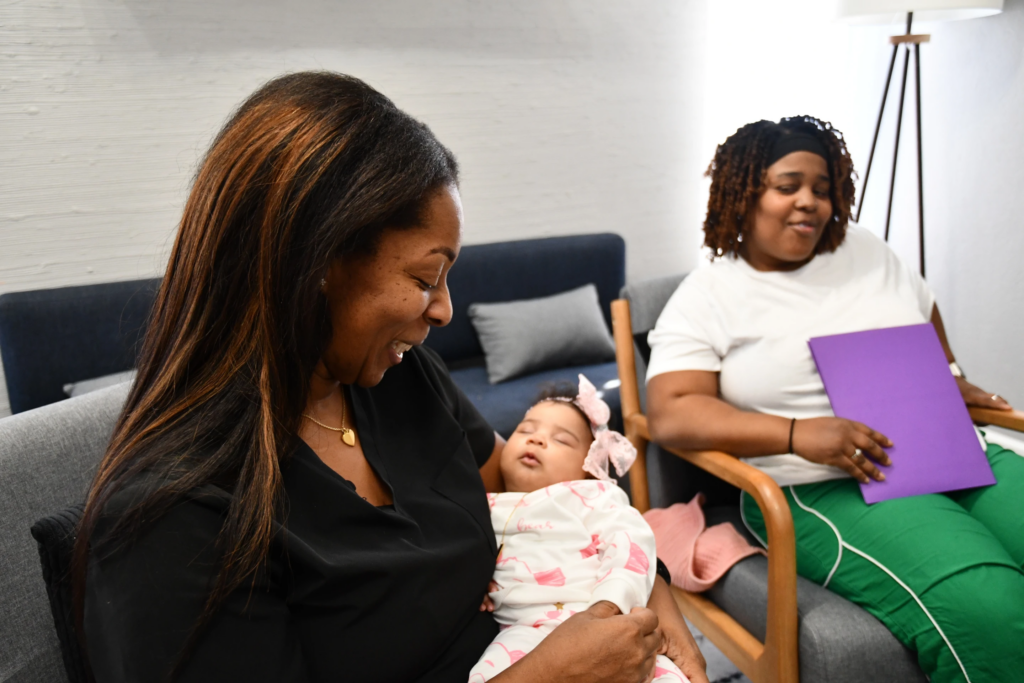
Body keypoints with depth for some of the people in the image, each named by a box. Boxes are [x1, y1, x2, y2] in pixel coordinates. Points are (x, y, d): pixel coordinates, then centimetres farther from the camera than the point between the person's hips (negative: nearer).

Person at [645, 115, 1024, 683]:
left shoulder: (864, 250, 15)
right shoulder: (706, 296, -2)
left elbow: (925, 316, 33)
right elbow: (670, 414, -14)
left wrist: (949, 381, 16)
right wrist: (797, 434, -23)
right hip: (821, 489, -5)